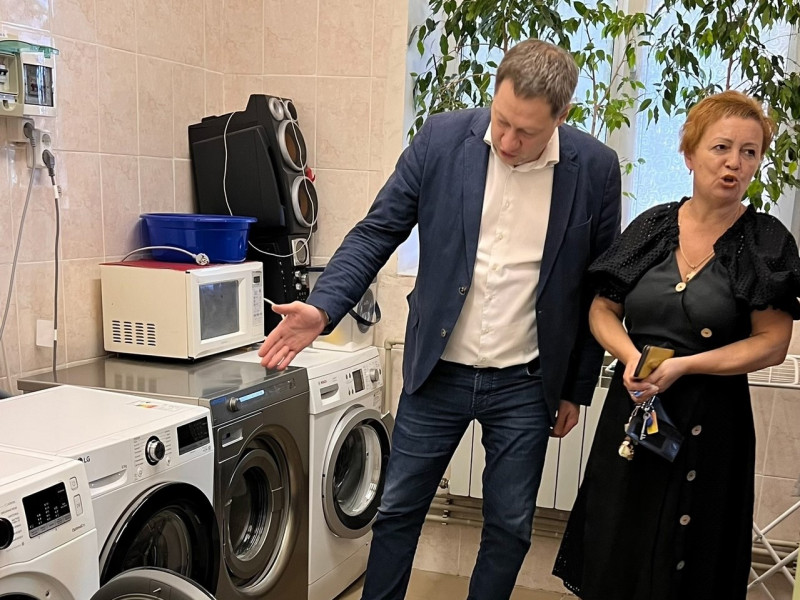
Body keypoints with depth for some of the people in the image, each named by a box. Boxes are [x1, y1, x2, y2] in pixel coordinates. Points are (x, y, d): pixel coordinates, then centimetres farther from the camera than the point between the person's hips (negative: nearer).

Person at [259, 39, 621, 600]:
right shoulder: (442, 139, -9)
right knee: (398, 510, 13)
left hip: (526, 384, 0)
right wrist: (322, 307, -20)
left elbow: (599, 286, 1)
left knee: (510, 528, 13)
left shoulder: (595, 168, -9)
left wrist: (577, 388, 6)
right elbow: (377, 231, -4)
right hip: (438, 371, 1)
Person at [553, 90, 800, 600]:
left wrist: (682, 366, -18)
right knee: (612, 559, 13)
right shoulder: (653, 226, 3)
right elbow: (603, 310, 7)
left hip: (712, 421, -3)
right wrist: (631, 355, -13)